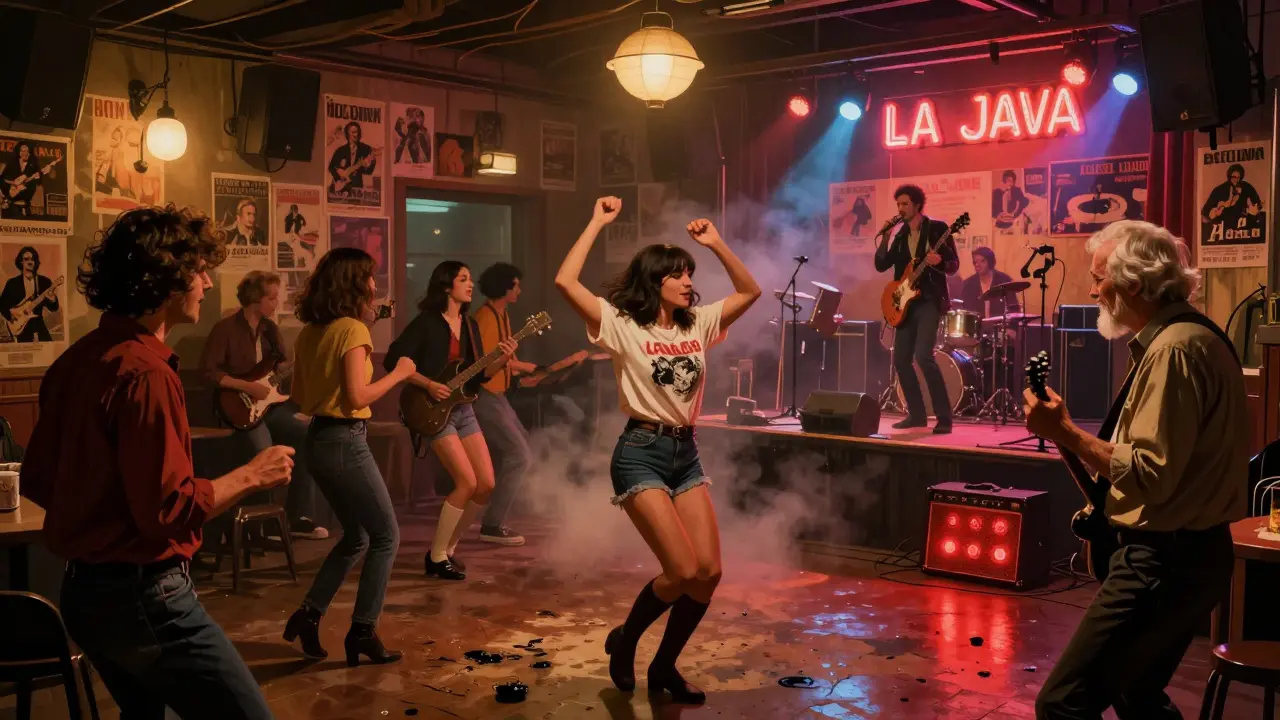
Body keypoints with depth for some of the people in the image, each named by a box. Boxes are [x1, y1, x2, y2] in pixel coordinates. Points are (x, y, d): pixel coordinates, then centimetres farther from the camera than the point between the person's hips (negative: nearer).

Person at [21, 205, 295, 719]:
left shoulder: (75, 361, 8)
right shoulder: (144, 373, -21)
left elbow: (36, 481, 15)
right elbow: (169, 509, -23)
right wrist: (251, 476, -10)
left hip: (85, 590, 10)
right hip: (143, 596, -10)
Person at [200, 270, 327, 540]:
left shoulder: (270, 328, 10)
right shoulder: (226, 329, -11)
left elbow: (283, 366, 11)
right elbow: (208, 371, -16)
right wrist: (248, 387, -20)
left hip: (267, 402, 7)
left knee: (307, 435, -11)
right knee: (264, 453, -27)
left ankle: (298, 516, -3)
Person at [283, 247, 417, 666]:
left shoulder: (309, 333, 11)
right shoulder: (352, 329, -14)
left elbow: (298, 397, 15)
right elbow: (357, 397, -19)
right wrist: (398, 373, -8)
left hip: (317, 441, 9)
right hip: (345, 442, -9)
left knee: (356, 536, 20)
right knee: (386, 537, 3)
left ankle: (309, 614, 16)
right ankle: (362, 631, 4)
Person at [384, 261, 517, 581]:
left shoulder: (469, 324, 12)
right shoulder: (426, 322, -10)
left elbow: (477, 375, 11)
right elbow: (393, 360, -15)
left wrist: (502, 360, -5)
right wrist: (428, 385, -20)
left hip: (464, 410, 8)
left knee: (486, 484, 0)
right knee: (468, 483, -15)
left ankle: (448, 547, 17)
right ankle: (437, 557, -1)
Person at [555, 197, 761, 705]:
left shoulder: (697, 325, 10)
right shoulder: (623, 326, -7)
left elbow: (750, 291, 17)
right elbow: (565, 282, -19)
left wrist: (716, 243, 7)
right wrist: (598, 223, -13)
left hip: (686, 453, 6)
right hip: (641, 454, -6)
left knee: (709, 573, -1)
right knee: (684, 573, -14)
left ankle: (664, 666, 20)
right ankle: (624, 640, 15)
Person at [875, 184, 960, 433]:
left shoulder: (937, 228, -3)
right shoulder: (900, 235, 14)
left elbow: (954, 265, -7)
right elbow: (881, 265, 7)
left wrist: (938, 261, -27)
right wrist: (884, 238, -4)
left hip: (929, 301, -7)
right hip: (907, 303, 7)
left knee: (923, 357, -19)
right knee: (900, 360, 5)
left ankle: (944, 417, -13)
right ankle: (917, 414, 17)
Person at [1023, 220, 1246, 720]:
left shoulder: (1174, 349, -20)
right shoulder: (1192, 334, 13)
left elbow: (1150, 476, -26)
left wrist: (1064, 432, -21)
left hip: (1165, 561, -11)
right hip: (1189, 552, 11)